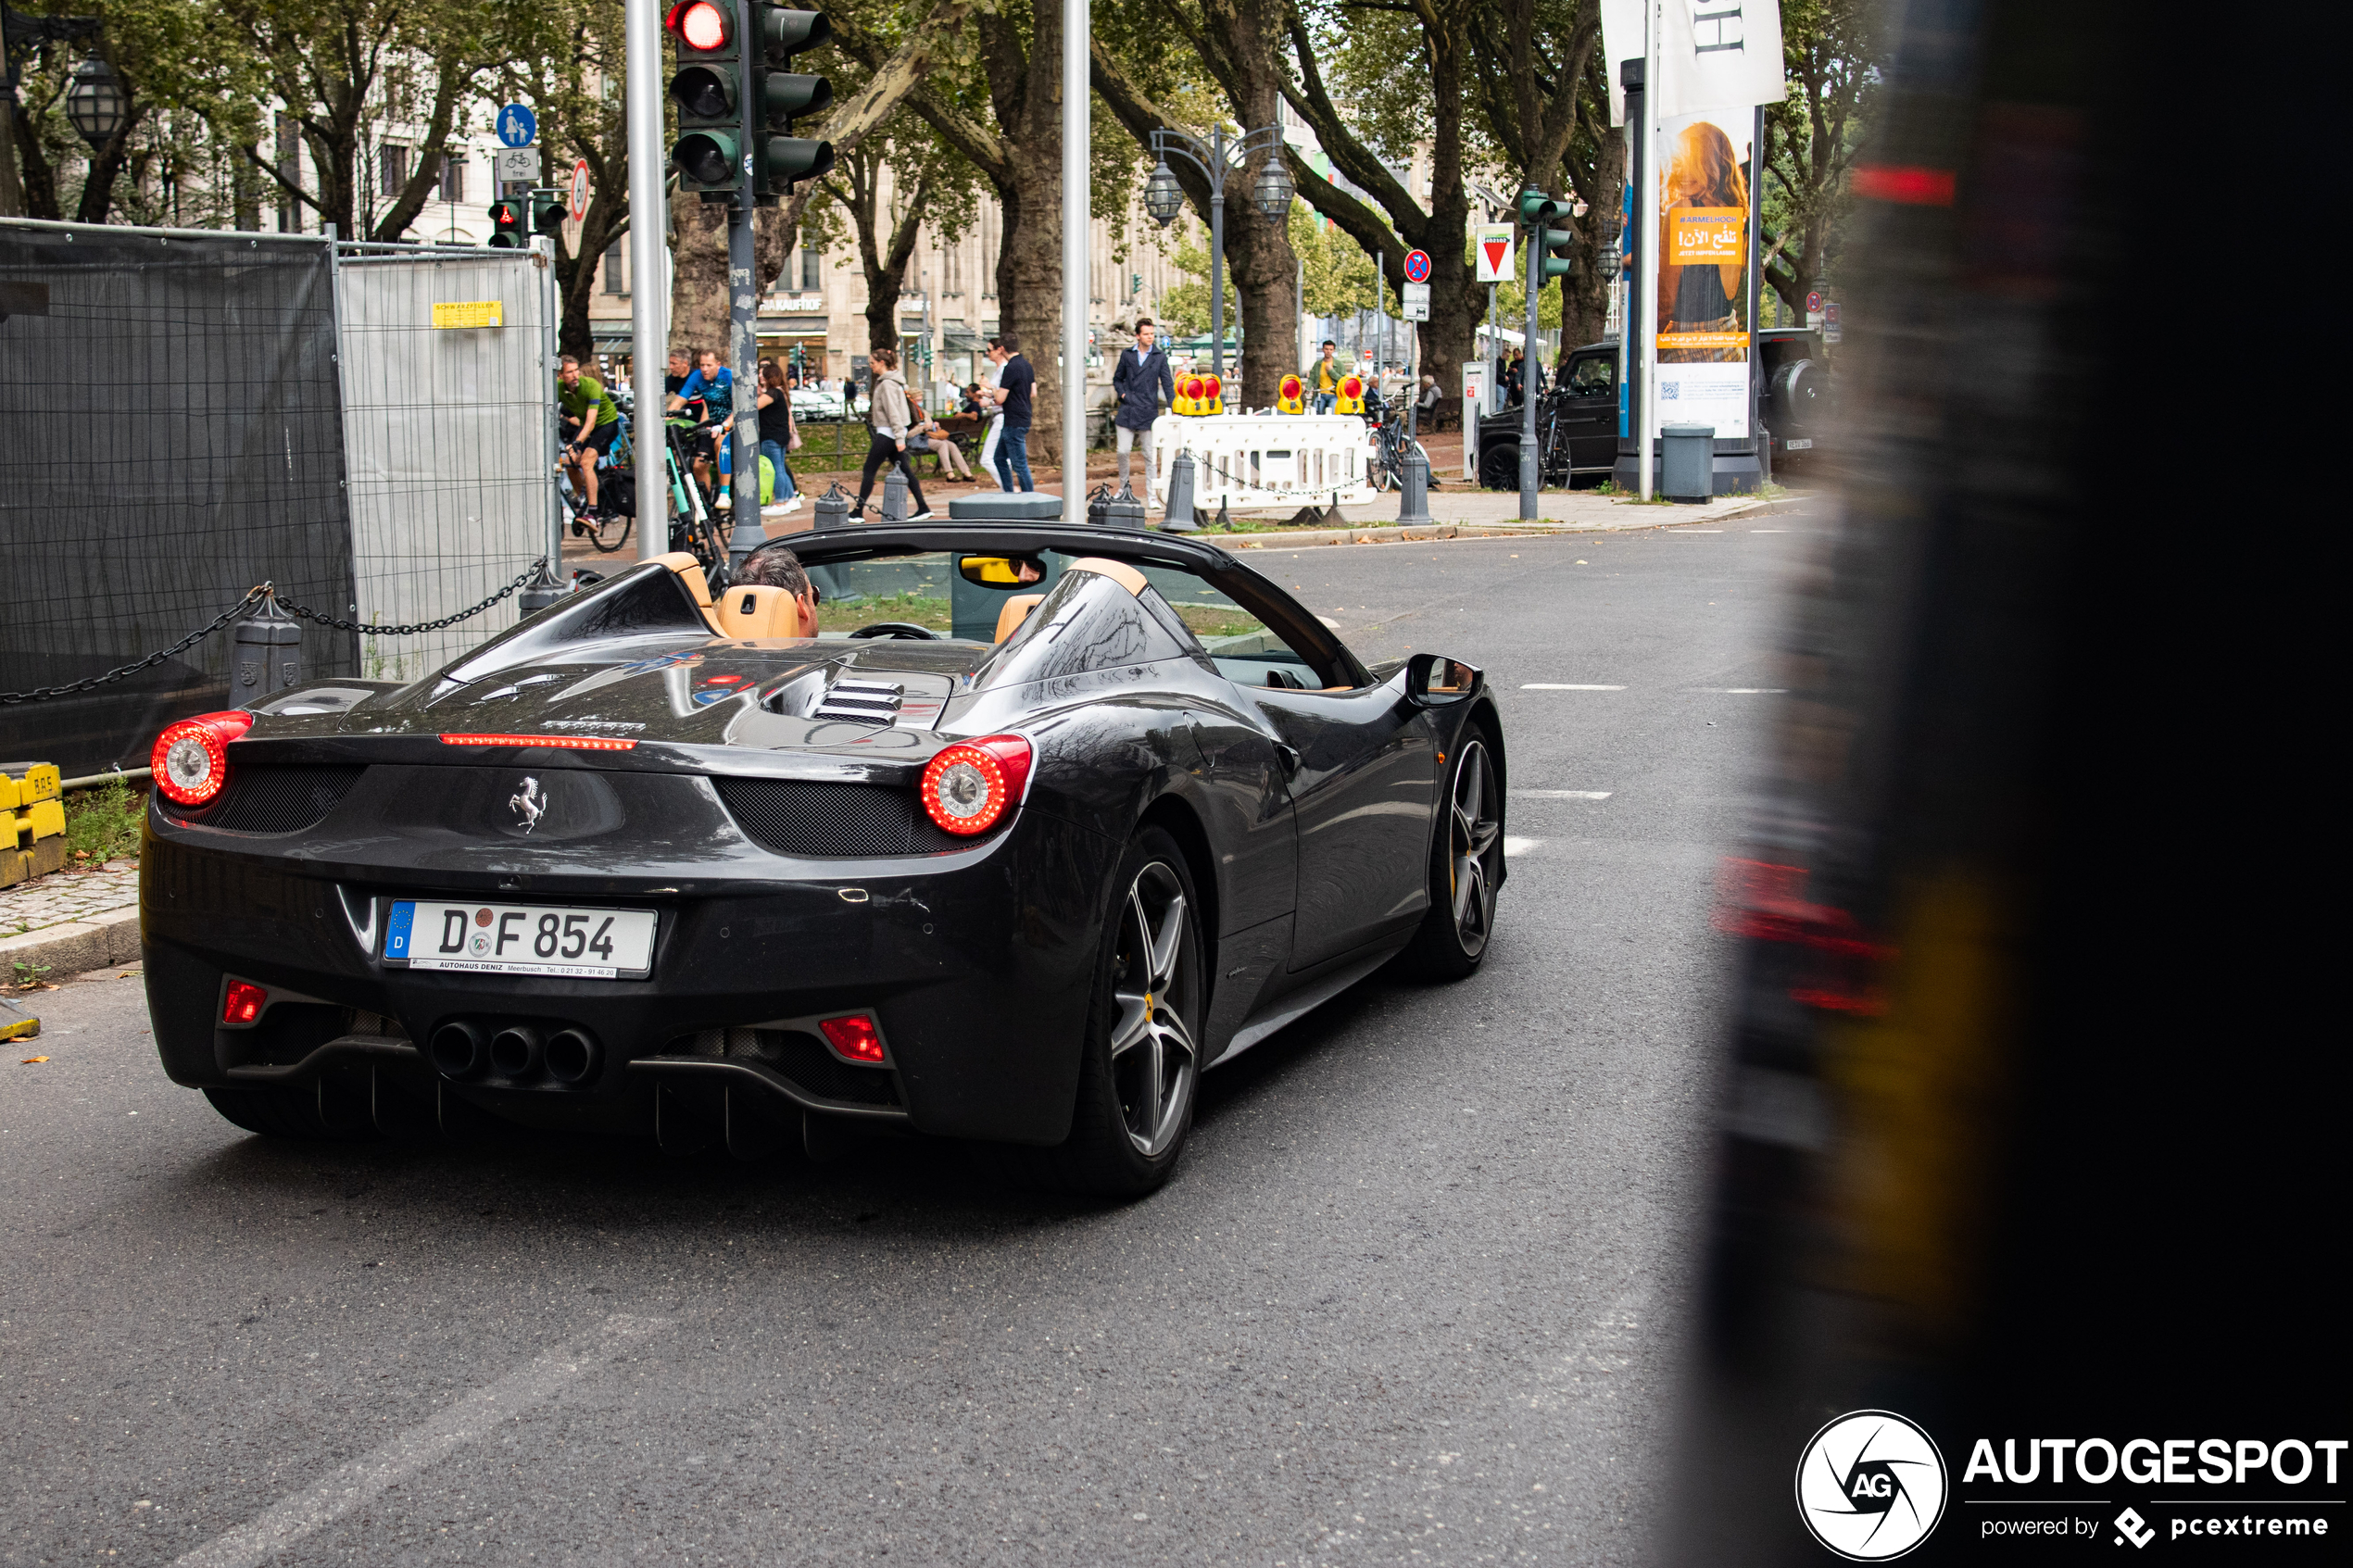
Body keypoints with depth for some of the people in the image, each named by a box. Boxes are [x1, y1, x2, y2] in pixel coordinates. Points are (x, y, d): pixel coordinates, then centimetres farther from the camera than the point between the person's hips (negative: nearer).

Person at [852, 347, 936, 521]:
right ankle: (923, 509, 5)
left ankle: (858, 510, -1)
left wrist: (899, 437, -23)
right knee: (905, 470, 8)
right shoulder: (884, 381, 16)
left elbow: (893, 412, -20)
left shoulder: (887, 384, -15)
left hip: (887, 433, -10)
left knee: (869, 470, -4)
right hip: (892, 433, 10)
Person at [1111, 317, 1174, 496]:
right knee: (1123, 451, -3)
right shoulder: (1127, 355, 9)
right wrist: (1122, 394, 1)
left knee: (1149, 455, 1)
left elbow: (1168, 384, 1)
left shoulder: (1160, 358, 4)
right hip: (1127, 412, 1)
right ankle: (1123, 487, 14)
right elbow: (1117, 378, 20)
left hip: (1148, 412, -1)